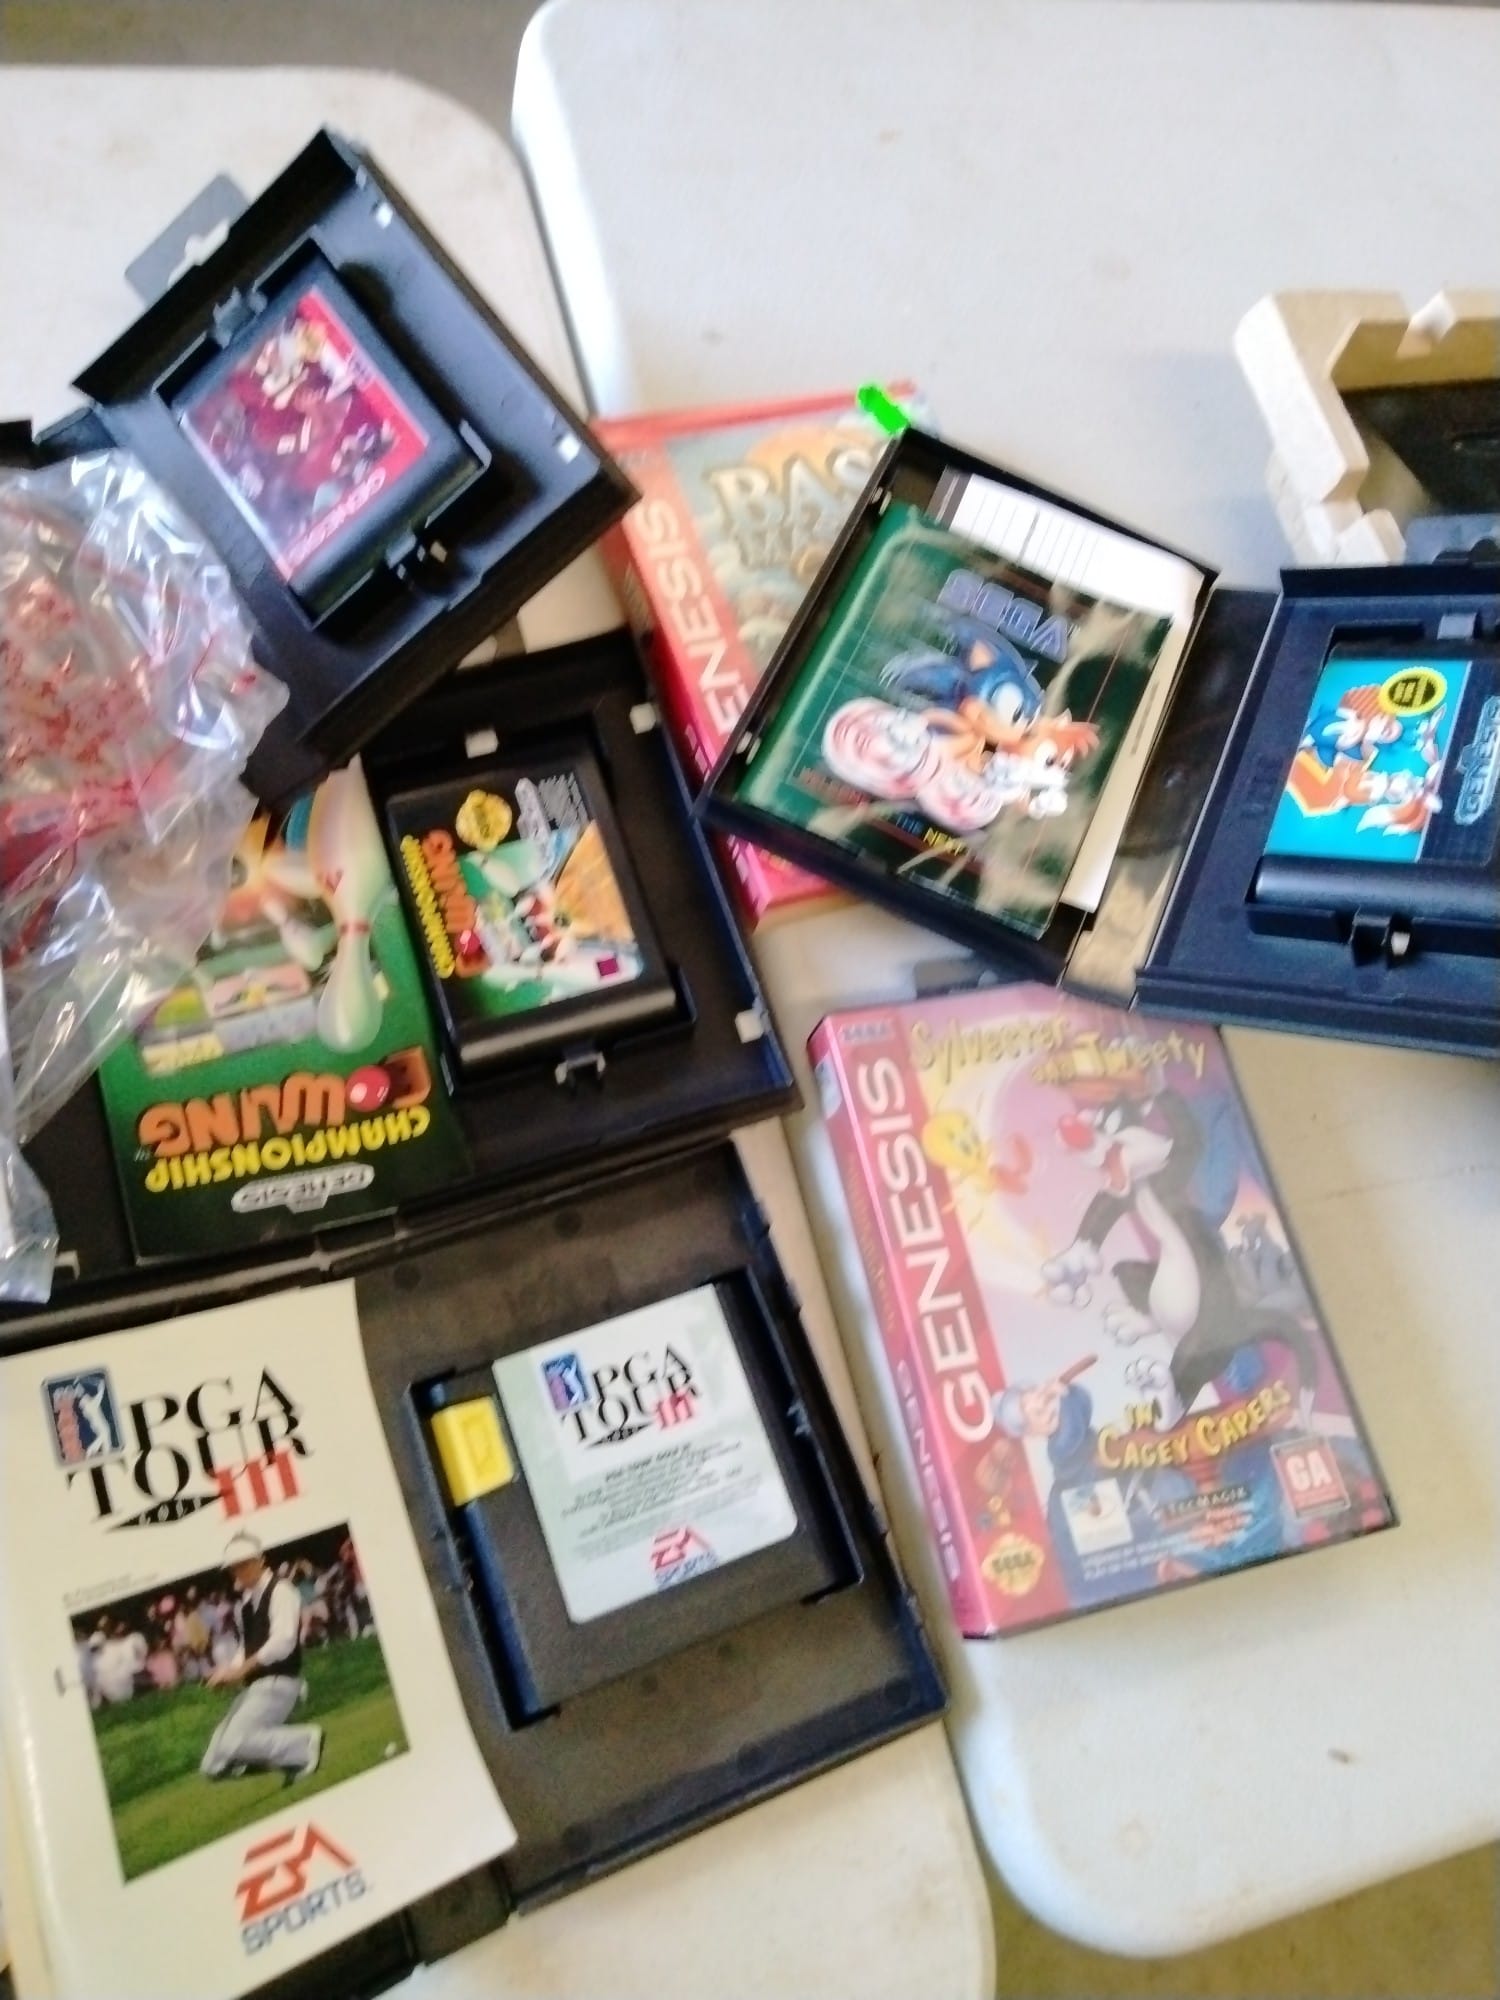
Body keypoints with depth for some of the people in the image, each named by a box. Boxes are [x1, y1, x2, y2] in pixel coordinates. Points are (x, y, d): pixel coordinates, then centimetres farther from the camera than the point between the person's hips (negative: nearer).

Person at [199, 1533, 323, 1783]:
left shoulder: (280, 1591, -10)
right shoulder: (246, 1600, 13)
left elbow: (282, 1642, -20)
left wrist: (241, 1669, -21)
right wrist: (230, 1670, -1)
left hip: (276, 1683, -9)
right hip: (253, 1686, 9)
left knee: (232, 1744, -21)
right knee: (214, 1765, 7)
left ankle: (306, 1741, -9)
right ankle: (294, 1752, 12)